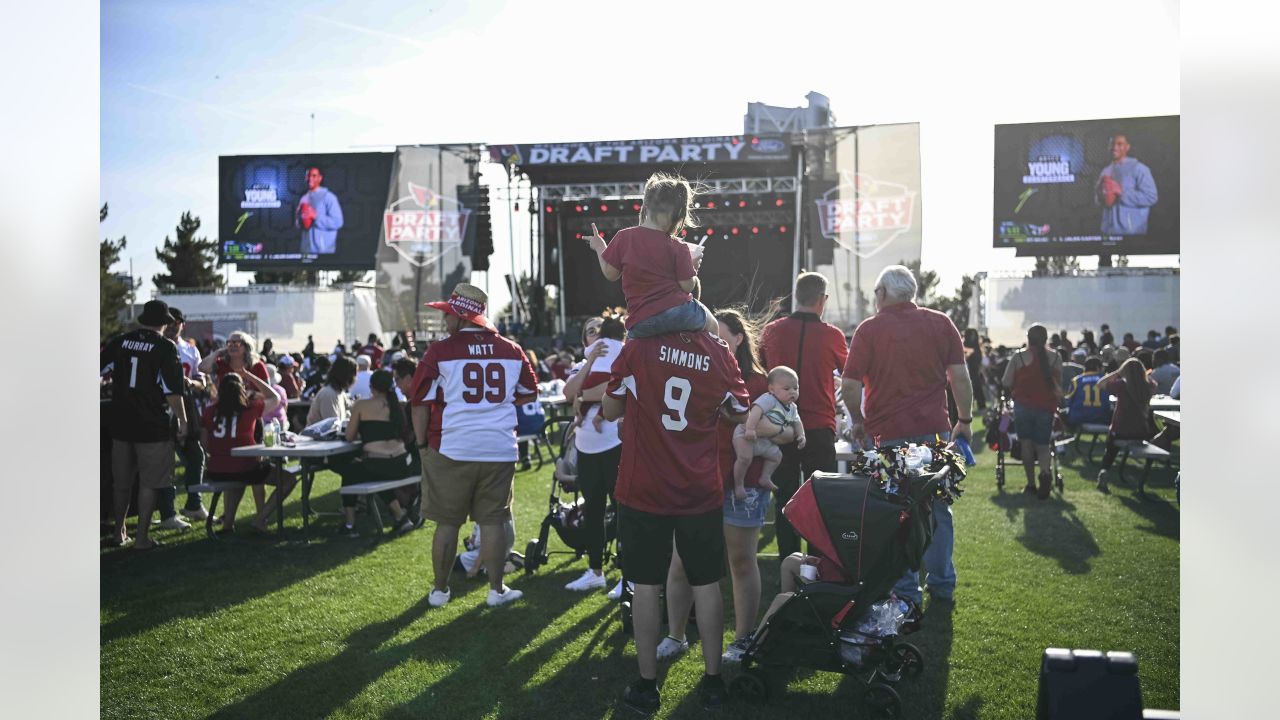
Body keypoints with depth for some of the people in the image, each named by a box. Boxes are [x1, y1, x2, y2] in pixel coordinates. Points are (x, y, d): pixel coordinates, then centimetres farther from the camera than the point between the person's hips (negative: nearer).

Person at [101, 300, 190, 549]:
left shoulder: (120, 341, 3)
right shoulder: (165, 347, -10)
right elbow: (173, 389, -13)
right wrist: (182, 421, -5)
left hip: (121, 424, 5)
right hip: (152, 426, -5)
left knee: (121, 482, 16)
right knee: (149, 483, 3)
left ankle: (119, 533, 26)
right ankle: (142, 537, 5)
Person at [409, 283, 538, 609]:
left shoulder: (440, 351, -6)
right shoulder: (511, 351, 5)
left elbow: (420, 403, -4)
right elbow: (529, 395, 16)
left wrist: (423, 443, 8)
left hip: (451, 448, -2)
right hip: (500, 448, 2)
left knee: (447, 521, 9)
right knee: (492, 520, 10)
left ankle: (440, 590, 20)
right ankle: (497, 590, 15)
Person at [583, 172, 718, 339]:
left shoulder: (624, 237, -1)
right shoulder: (678, 248, -4)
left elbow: (610, 273, 6)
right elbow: (687, 287, -4)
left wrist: (599, 248, 24)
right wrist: (693, 265, 16)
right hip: (677, 312, -1)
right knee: (711, 325, 27)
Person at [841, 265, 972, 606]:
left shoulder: (870, 329, -5)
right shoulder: (941, 323, 3)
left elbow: (850, 386, -9)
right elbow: (960, 377, 1)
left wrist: (858, 421, 7)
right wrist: (964, 421, 11)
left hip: (889, 433, -3)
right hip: (934, 429, 3)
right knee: (938, 508, 14)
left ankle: (907, 590, 10)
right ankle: (942, 584, 22)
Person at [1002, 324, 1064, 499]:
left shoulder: (1019, 357, -6)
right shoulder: (1055, 358, 1)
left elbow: (1006, 383, -3)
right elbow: (1059, 385, 9)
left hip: (1023, 405, -2)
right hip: (1046, 406, 2)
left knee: (1026, 443, 8)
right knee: (1043, 445, 10)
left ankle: (1031, 484, 8)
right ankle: (1046, 471, -20)